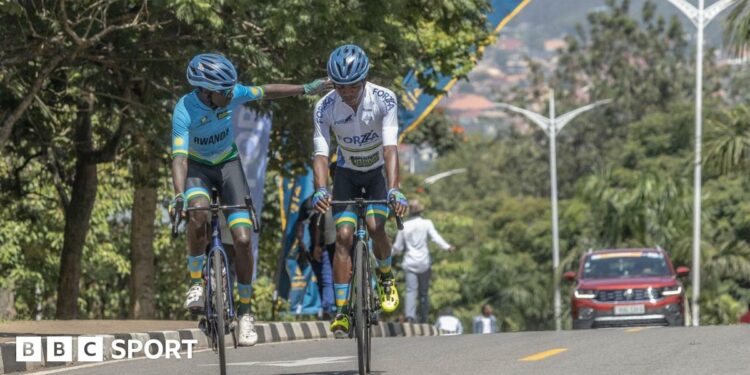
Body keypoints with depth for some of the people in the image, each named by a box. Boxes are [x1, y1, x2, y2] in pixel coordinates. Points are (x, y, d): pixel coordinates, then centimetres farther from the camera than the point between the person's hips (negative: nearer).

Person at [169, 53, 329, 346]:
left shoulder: (231, 94, -20)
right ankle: (196, 282, -16)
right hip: (197, 167, -3)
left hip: (228, 164, 3)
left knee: (243, 239, -11)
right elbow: (179, 157, -37)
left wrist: (306, 89, 4)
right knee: (199, 213, -37)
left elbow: (266, 92, -1)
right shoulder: (184, 111, -30)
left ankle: (245, 311, 4)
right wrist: (178, 196, -51)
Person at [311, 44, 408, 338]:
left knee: (375, 227, -23)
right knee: (344, 236, -14)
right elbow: (321, 153, -28)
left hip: (378, 171, -1)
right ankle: (341, 312, -12)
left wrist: (393, 190, -48)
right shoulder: (325, 108, -22)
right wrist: (321, 190, -47)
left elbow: (390, 148, -34)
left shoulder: (383, 99, -27)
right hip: (347, 173, 1)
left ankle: (385, 276, 8)